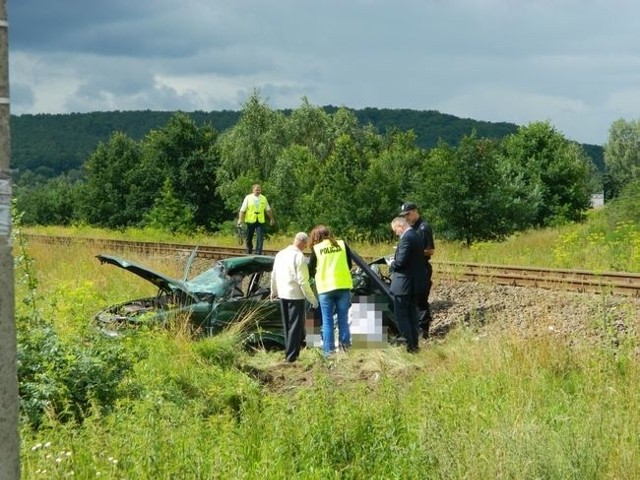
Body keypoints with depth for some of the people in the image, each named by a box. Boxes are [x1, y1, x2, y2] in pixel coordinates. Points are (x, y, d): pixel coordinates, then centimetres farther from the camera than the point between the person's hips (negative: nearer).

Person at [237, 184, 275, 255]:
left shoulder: (264, 198, 8)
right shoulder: (248, 198, 0)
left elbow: (268, 209, 18)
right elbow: (242, 210, -2)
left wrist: (271, 218, 21)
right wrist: (240, 219, -9)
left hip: (260, 221, 1)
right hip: (250, 221, -1)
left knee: (260, 238, -10)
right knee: (249, 238, 7)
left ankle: (258, 254, -9)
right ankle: (249, 253, 21)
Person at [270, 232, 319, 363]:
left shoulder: (280, 254, 7)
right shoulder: (299, 256, -16)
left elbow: (274, 275, 14)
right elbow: (302, 281, -18)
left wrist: (274, 291, 29)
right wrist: (312, 298, -12)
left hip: (283, 294, 7)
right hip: (295, 295, -7)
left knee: (287, 326, 18)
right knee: (296, 326, -1)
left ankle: (289, 353, 27)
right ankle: (291, 355, -2)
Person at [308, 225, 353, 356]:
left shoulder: (316, 249, -1)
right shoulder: (342, 244, 4)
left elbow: (311, 271, 4)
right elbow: (349, 265, 11)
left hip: (325, 288, -2)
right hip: (343, 286, 2)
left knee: (327, 321, 4)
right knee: (343, 319, 8)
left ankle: (328, 351, 0)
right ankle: (345, 346, 5)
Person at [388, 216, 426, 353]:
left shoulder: (406, 238, -19)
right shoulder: (416, 236, 12)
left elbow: (401, 261, -24)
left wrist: (392, 264, -4)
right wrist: (395, 263, 12)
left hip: (404, 285, -10)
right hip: (416, 283, 10)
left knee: (401, 316, -3)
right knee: (412, 315, 16)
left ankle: (410, 346, -5)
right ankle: (414, 344, 19)